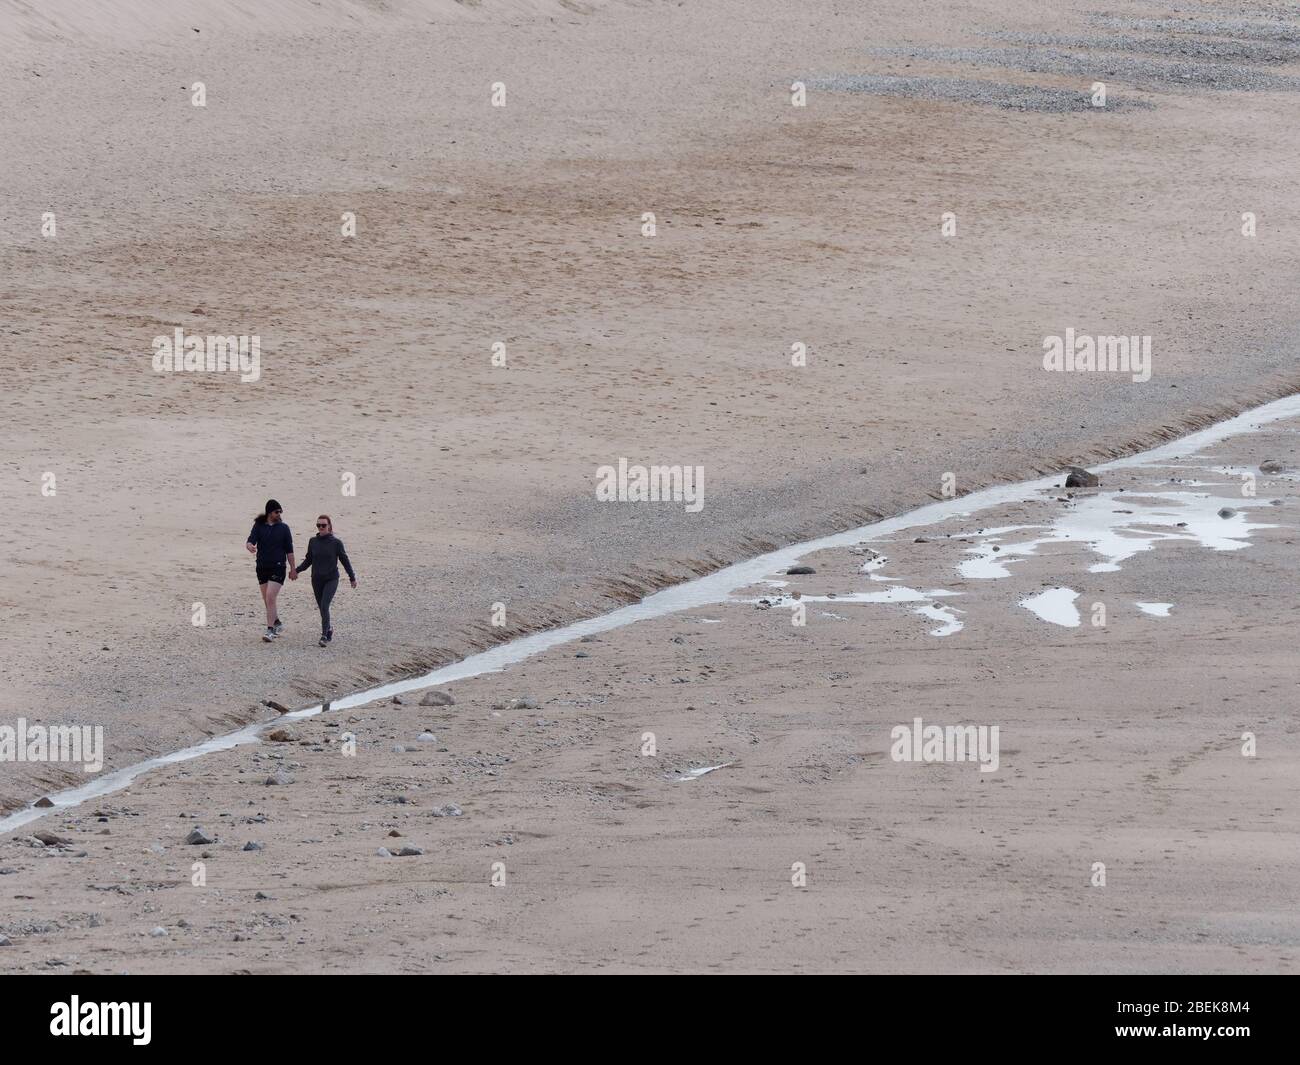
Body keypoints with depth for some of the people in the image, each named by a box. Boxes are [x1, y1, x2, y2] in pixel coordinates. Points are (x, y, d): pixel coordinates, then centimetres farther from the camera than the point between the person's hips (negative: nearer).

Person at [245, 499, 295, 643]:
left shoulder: (283, 528, 1)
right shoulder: (259, 526, 3)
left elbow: (289, 550, 4)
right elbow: (251, 540, -10)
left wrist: (292, 569, 2)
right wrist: (250, 546, -35)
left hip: (278, 567, -3)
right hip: (262, 567, 3)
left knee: (270, 597, -16)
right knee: (267, 600, 11)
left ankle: (270, 630, -17)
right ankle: (277, 624, 31)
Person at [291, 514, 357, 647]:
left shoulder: (336, 542, -5)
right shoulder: (313, 541, 4)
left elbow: (344, 560, 2)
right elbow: (308, 560, 12)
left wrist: (352, 577, 3)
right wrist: (297, 570, -1)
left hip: (331, 579, -4)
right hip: (316, 579, 4)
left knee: (324, 605, -17)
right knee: (322, 607, 10)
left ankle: (324, 635, -17)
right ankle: (328, 629, 33)